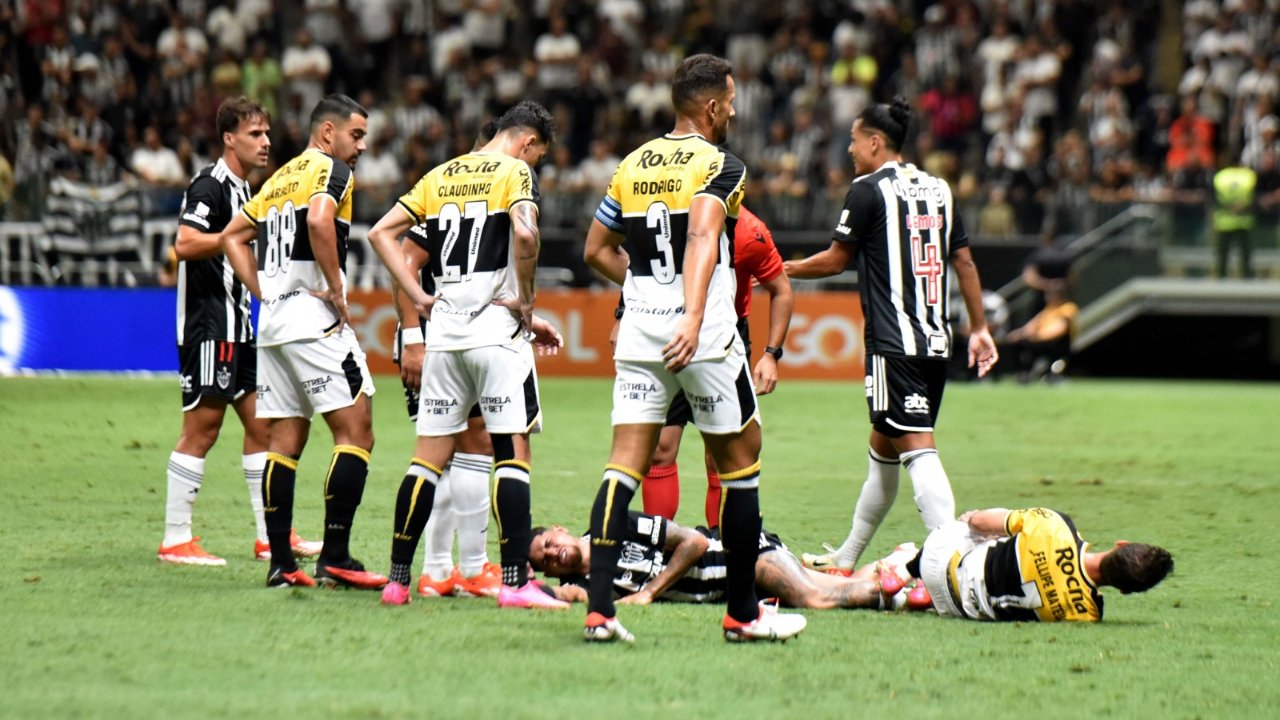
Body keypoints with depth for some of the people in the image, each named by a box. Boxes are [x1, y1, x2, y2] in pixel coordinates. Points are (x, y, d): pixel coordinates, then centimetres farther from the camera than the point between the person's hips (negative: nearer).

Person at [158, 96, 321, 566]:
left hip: (237, 325, 10)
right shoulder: (210, 186, -13)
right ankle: (175, 540, -4)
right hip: (207, 323, -10)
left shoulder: (244, 189, 17)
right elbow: (185, 244, -24)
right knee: (202, 427, -8)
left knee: (261, 423, 10)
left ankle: (271, 535, 15)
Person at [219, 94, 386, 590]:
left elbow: (233, 237, 25)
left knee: (284, 441, 9)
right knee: (355, 432, -7)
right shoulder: (331, 170, -5)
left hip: (272, 322, 9)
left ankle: (281, 564, 7)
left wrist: (264, 293, 17)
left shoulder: (281, 177, 21)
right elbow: (318, 220, -25)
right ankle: (334, 558, -14)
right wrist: (336, 289, -16)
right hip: (314, 321, -9)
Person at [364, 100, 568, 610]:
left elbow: (381, 232, 14)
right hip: (497, 334, -6)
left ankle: (397, 578, 8)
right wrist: (524, 298, -9)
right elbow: (524, 233, -21)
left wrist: (418, 296, 10)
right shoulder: (513, 172, -3)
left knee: (430, 455, 9)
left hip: (445, 332, 6)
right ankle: (515, 582, -9)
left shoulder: (440, 176, 15)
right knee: (512, 453, -4)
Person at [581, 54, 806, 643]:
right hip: (705, 334, -5)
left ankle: (599, 607, -13)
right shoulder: (720, 165, -7)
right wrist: (694, 316, -35)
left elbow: (597, 250, 19)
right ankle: (742, 613, 13)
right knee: (739, 458, 9)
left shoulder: (632, 165, 13)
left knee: (626, 463, 1)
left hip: (638, 329, 5)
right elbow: (703, 236, -24)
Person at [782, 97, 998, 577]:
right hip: (937, 341, 8)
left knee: (917, 448, -14)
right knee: (882, 447, 19)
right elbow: (964, 260, 15)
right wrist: (979, 329, 21)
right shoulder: (938, 189, 13)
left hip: (894, 344, -8)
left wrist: (782, 269, 16)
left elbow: (836, 260, 0)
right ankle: (845, 560, 30)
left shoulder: (869, 190, -7)